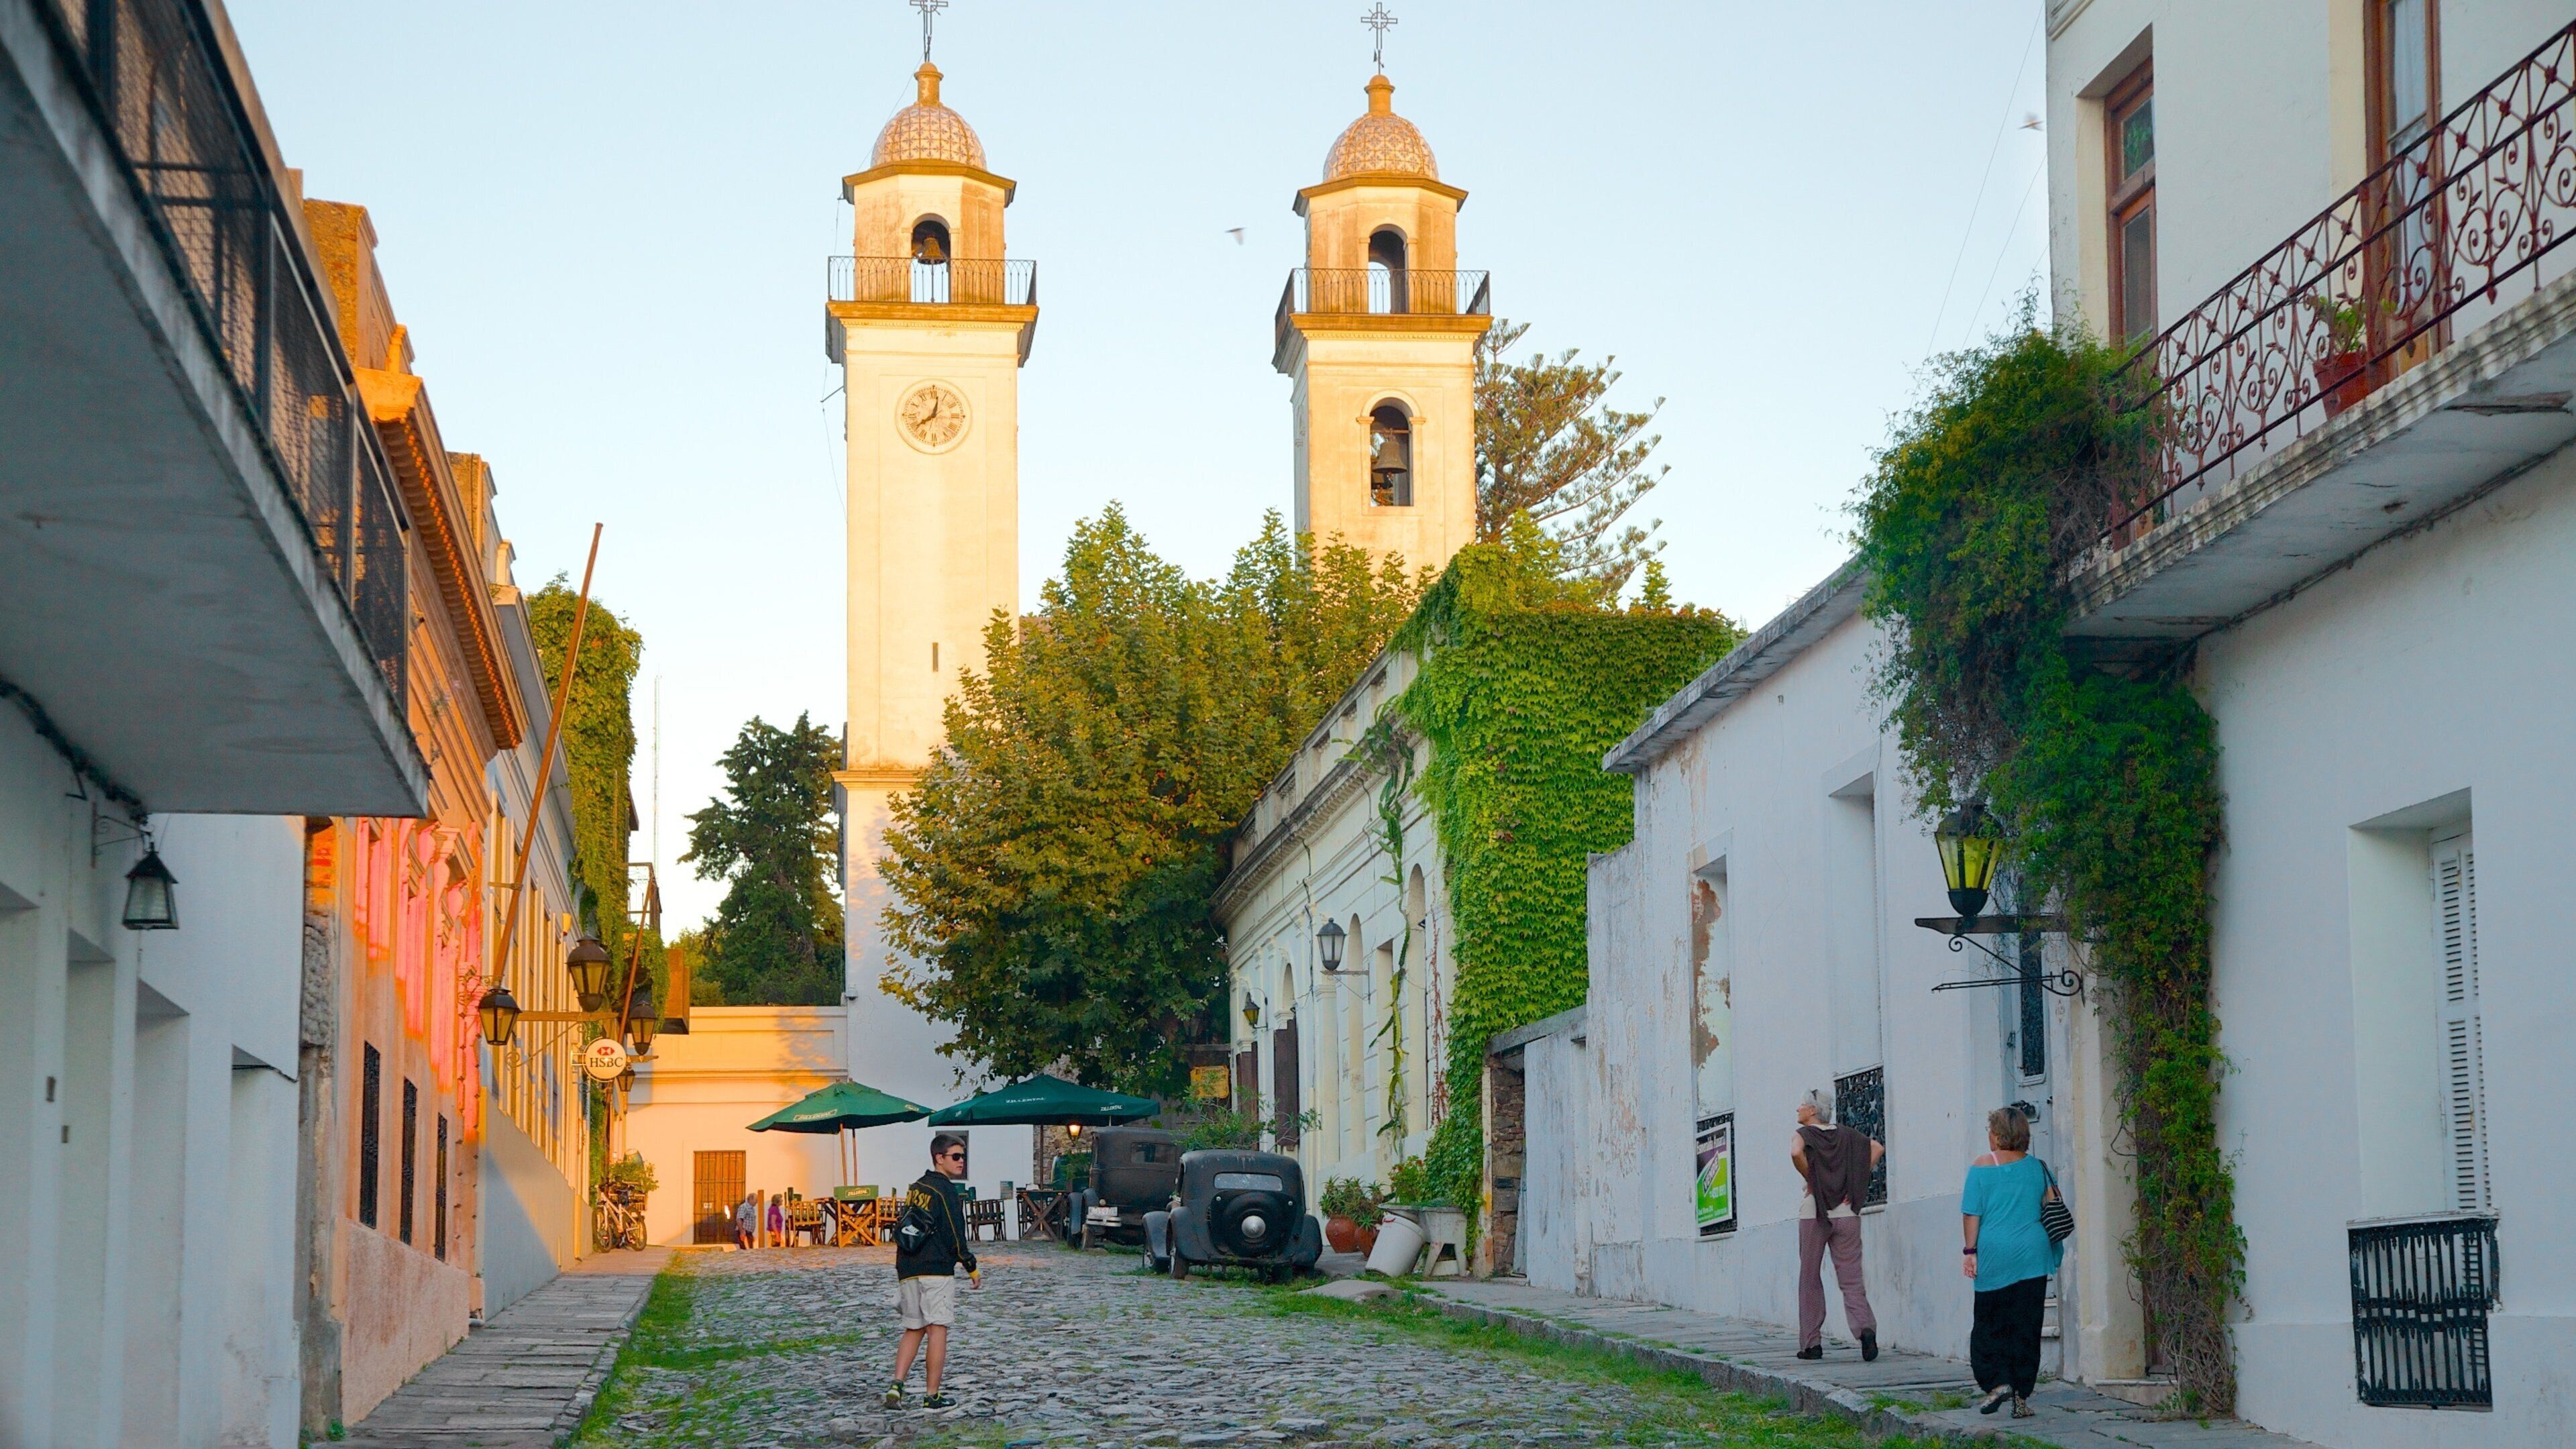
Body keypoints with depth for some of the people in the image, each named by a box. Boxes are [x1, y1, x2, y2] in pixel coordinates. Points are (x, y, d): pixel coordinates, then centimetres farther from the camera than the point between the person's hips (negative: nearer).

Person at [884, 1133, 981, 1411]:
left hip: (908, 1271, 7)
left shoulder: (915, 1188, 14)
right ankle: (932, 1395, -1)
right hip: (937, 1270, -7)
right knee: (937, 1330, -1)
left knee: (913, 1330, 13)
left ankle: (897, 1385, -3)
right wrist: (973, 1269, -1)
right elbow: (955, 1236, -11)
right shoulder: (944, 1190, -9)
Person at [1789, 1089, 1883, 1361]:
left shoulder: (1805, 1134, -3)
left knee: (1810, 1278, 7)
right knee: (1851, 1278, 2)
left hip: (1813, 1213, -3)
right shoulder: (1846, 1135, 11)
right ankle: (1865, 1326, -23)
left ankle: (1811, 1343, 8)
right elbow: (1878, 1149, 6)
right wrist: (1856, 1182, 5)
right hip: (1847, 1213, 3)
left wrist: (1810, 1180, -10)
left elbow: (1796, 1153, -25)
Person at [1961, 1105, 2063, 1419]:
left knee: (1989, 1324, 10)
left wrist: (1971, 1251, 1)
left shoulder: (1981, 1168, -2)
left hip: (1994, 1254, -2)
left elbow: (1971, 1214, -4)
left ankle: (1997, 1382, -4)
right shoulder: (2037, 1167, 6)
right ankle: (2022, 1395, 4)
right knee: (2027, 1326, 5)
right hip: (2032, 1255, 2)